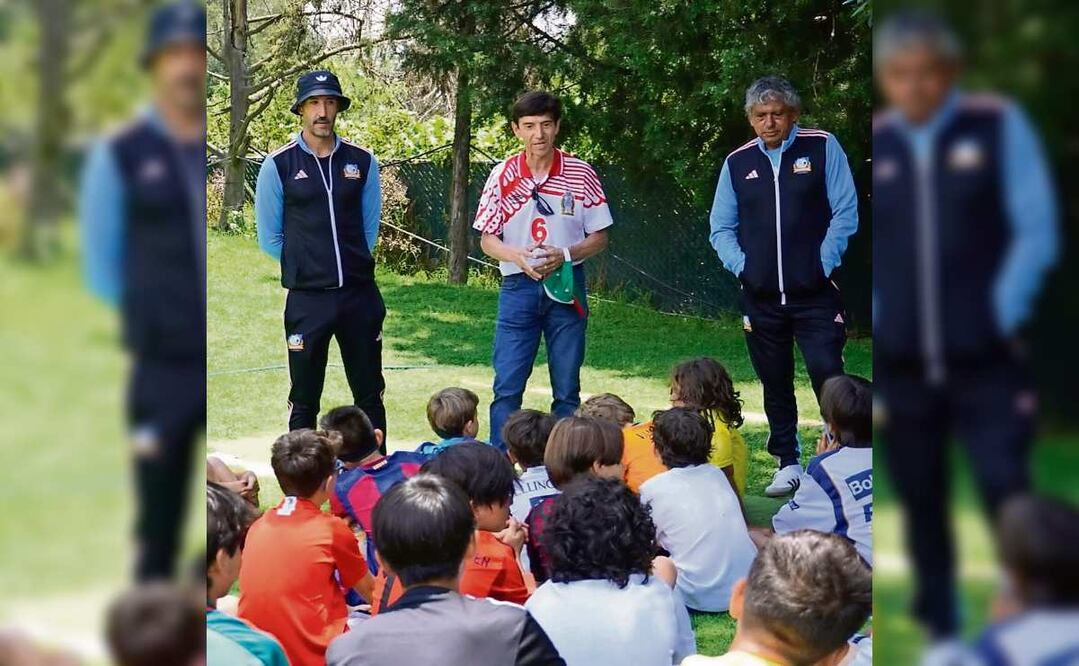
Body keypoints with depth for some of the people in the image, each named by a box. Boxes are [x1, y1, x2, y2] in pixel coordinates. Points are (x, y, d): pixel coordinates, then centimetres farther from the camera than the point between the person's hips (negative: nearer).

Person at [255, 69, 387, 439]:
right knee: (304, 400, 6)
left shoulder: (362, 162, 4)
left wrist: (352, 266, 10)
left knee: (370, 395, 10)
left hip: (360, 294, 2)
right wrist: (305, 265, 8)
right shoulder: (278, 165, -3)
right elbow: (269, 238, 3)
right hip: (307, 298, -2)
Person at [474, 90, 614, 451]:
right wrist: (517, 255, -17)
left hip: (566, 287, 0)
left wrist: (563, 255, -15)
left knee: (567, 390, 7)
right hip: (518, 287, 0)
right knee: (506, 387, -2)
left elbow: (599, 238, 3)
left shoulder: (581, 174, -1)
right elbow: (487, 240, 4)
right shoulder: (503, 175, 1)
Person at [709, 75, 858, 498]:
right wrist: (740, 265, -2)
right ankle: (788, 465, 22)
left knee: (829, 379, -10)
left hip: (815, 295, -3)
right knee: (775, 385, 11)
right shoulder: (737, 162, 8)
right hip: (761, 297, 4)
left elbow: (845, 212, -3)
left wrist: (823, 265, -9)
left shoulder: (822, 147, -1)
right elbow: (721, 228, 13)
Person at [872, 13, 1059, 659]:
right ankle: (942, 637, 21)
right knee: (921, 502, 8)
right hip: (901, 363, 2)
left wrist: (1003, 315, -8)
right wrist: (872, 329, 1)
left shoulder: (998, 125, -2)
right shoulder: (872, 143, 3)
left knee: (1007, 491, -7)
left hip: (986, 359, -2)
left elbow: (1037, 231, -3)